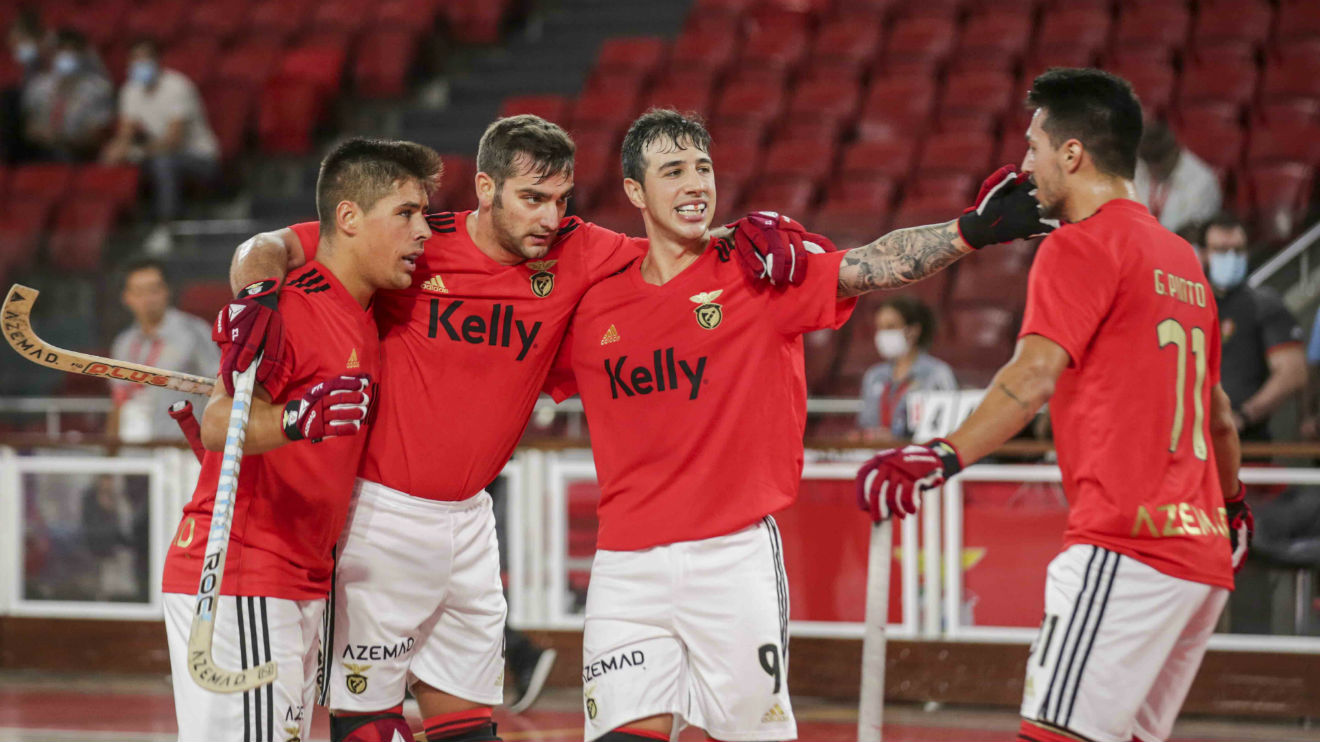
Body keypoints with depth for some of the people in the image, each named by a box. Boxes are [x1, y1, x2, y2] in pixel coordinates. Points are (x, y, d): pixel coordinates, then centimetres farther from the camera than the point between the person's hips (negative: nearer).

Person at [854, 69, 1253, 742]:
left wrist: (944, 457, -31)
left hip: (1125, 545, -9)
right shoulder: (1181, 258, 21)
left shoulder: (1080, 246, -5)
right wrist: (1233, 505, 46)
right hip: (1201, 552, 9)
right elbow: (1216, 413, 31)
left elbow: (1035, 377, -20)